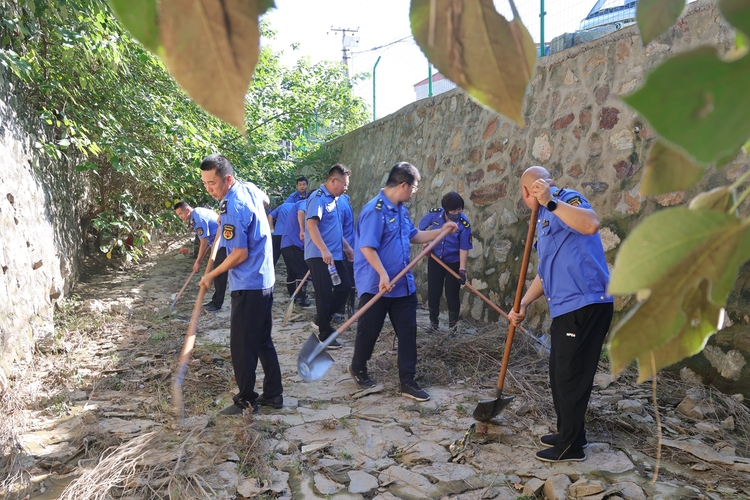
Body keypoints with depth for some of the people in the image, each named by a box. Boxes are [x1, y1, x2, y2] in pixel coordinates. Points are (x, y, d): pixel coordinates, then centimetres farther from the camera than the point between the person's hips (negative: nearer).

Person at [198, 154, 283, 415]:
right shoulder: (250, 188, 6)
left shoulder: (232, 208, -21)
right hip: (264, 280, 10)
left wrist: (212, 275, -7)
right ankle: (273, 394, 24)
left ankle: (247, 401, 13)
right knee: (263, 340, 16)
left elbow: (240, 253, -21)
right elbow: (265, 199, 31)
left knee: (242, 345, 2)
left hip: (248, 287, -9)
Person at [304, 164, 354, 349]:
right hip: (319, 256, -9)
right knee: (324, 294, -3)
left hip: (334, 255, 10)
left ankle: (322, 320, 25)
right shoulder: (318, 198, -14)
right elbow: (311, 225, -25)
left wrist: (346, 246, 24)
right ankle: (325, 334, 8)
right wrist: (324, 250, -31)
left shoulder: (333, 199, 15)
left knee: (345, 285, 12)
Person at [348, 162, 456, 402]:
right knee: (368, 331, 9)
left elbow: (413, 236, 23)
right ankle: (358, 369, 33)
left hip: (403, 284, 8)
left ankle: (408, 381, 16)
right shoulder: (375, 210, -19)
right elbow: (367, 247, -24)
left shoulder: (401, 210, 10)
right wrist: (383, 275, -29)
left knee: (408, 332, 7)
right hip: (376, 285, -8)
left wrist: (441, 231, 16)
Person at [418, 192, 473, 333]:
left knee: (452, 295, 0)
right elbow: (421, 228, 4)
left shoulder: (464, 224, -23)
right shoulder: (434, 214, -15)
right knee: (433, 293, 7)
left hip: (454, 263, -2)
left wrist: (462, 269, -26)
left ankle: (452, 326, 15)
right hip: (435, 260, 3)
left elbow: (464, 249, -19)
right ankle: (433, 322, 25)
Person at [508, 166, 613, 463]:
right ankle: (567, 434, 34)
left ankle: (571, 447, 15)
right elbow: (545, 272, 22)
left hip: (585, 304, -10)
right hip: (565, 308, 10)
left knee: (571, 377, 1)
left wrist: (550, 201, -31)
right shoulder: (543, 220, 20)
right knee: (559, 375, 19)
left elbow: (591, 225, -33)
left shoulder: (566, 199, -9)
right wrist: (523, 303, 12)